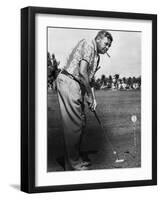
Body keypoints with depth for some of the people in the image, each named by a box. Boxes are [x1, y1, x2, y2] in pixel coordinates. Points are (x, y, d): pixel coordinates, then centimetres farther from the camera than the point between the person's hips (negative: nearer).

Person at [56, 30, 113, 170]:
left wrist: (93, 98, 9)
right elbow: (82, 72, -19)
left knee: (81, 123, 11)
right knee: (73, 124, -9)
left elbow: (90, 78, 22)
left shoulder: (96, 56, 21)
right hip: (68, 82, -10)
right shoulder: (88, 45, -10)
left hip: (78, 87, 10)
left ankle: (75, 159, 19)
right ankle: (73, 164, -6)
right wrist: (90, 95, -12)